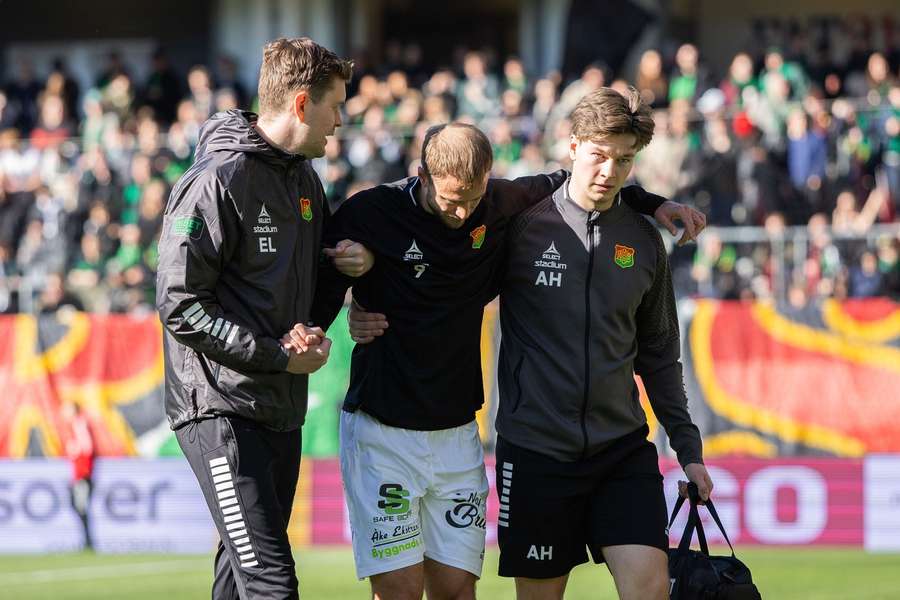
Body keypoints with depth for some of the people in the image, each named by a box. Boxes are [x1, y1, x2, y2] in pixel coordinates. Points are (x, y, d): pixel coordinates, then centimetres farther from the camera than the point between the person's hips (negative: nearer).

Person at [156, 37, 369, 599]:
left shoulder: (305, 178, 14)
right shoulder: (217, 180, -14)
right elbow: (179, 302, -17)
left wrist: (355, 259, 4)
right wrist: (276, 355, -17)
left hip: (284, 407, 9)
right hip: (221, 409, -9)